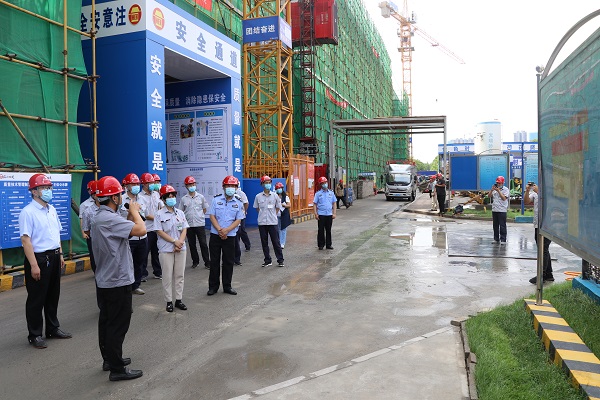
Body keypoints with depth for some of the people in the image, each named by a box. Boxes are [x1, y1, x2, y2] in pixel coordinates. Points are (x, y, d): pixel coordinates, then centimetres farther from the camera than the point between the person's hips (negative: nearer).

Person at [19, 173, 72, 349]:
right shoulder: (28, 212, -15)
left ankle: (53, 328, 33)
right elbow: (26, 239, -19)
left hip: (54, 257, 8)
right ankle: (34, 335, 19)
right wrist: (34, 265, -21)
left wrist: (60, 254, 17)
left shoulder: (52, 209, 9)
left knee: (53, 296, 18)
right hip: (39, 258, -8)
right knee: (36, 299, 5)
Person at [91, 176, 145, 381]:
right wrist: (134, 211, -14)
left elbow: (124, 230, 11)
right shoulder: (109, 219, -24)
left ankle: (109, 359, 32)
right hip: (117, 281, -10)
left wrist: (131, 214, 1)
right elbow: (141, 230, -31)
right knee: (118, 325, -1)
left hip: (106, 280, 11)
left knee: (107, 321, 18)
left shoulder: (101, 216, 10)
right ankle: (117, 368, 8)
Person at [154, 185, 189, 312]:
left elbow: (184, 229, 4)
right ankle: (169, 301, 13)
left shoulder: (180, 213, 7)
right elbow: (160, 232, -10)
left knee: (179, 275, 9)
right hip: (166, 250, -4)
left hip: (181, 249, 4)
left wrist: (180, 242, -11)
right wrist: (174, 241, -15)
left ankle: (178, 300, 18)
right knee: (168, 276, 3)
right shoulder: (159, 214, -5)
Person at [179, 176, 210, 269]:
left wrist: (199, 216, 4)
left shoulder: (201, 197, 1)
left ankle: (207, 262, 5)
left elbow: (205, 209, 11)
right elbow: (181, 212, 8)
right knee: (191, 244, 9)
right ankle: (195, 261, 23)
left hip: (200, 224, -1)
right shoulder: (183, 199, 2)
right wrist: (185, 219, 0)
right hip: (189, 225, 2)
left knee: (203, 244, -1)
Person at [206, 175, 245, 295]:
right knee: (214, 261, 6)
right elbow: (212, 216, -3)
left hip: (230, 236, 1)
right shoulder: (216, 199, 0)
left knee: (228, 262, 7)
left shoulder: (238, 202, 1)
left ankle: (227, 286, 20)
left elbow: (238, 220, -2)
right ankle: (213, 286, 18)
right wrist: (220, 230, -15)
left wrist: (226, 230, -16)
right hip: (215, 235, 0)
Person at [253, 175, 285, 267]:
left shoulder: (275, 195, 0)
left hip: (273, 222, -1)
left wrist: (272, 215, 5)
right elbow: (257, 208, 11)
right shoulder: (258, 196, 0)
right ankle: (268, 261, 18)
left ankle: (280, 260, 11)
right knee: (264, 243, 7)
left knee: (276, 242, 2)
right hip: (262, 223, 1)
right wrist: (263, 215, 5)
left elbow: (278, 207, 10)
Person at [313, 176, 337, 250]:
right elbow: (314, 204, -1)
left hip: (329, 214, 2)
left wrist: (334, 213, 4)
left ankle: (329, 244, 17)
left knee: (328, 230, 8)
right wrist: (315, 214, -9)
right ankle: (321, 245, 11)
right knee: (321, 230, 2)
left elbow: (333, 204, 11)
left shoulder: (331, 193, 9)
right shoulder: (318, 194, 1)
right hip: (321, 215, -2)